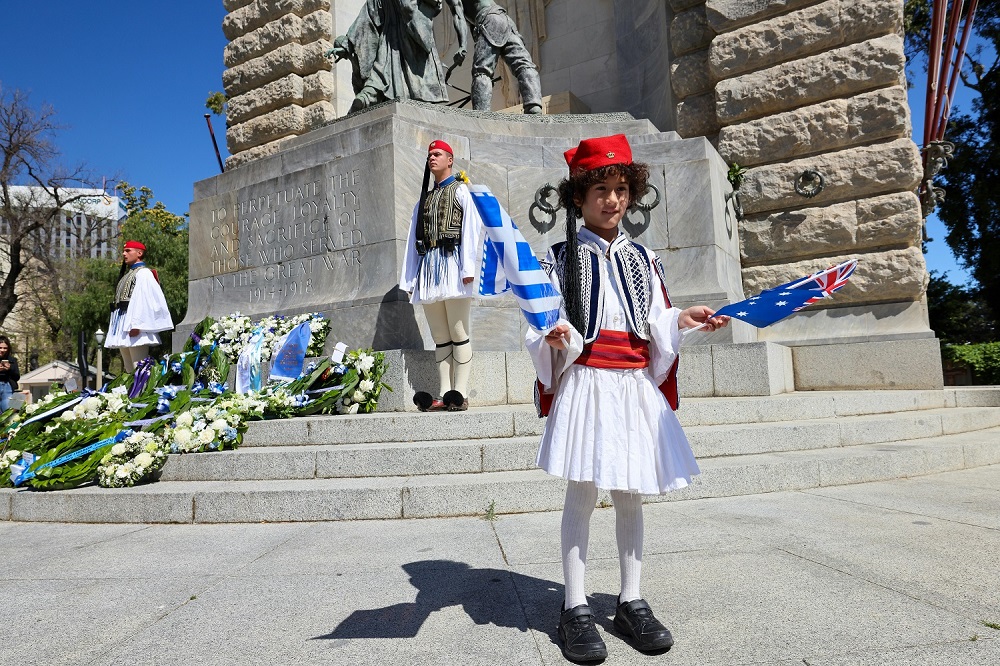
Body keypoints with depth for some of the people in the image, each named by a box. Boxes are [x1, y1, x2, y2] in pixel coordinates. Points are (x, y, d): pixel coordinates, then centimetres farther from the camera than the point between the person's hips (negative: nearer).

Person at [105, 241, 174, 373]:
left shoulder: (143, 273, -5)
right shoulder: (127, 275, 24)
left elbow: (143, 300, -16)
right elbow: (119, 301, 22)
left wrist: (136, 325, -24)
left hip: (134, 328, -9)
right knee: (129, 369, 9)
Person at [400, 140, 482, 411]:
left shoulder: (460, 190, 8)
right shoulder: (424, 199, 24)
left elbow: (470, 229, -4)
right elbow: (413, 240, 19)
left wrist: (468, 268, -15)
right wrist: (409, 279, 13)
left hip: (451, 264, -6)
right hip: (428, 268, 6)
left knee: (459, 334, -7)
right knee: (440, 338, 5)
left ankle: (460, 395, -6)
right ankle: (444, 395, 6)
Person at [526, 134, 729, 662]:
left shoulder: (643, 258, 15)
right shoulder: (562, 257, 2)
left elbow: (656, 326, 16)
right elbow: (545, 325, -5)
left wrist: (682, 319, -3)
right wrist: (554, 336, -26)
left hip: (635, 386, 4)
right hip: (585, 384, -4)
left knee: (630, 494, 9)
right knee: (581, 494, -1)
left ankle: (631, 602, 22)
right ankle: (575, 608, 11)